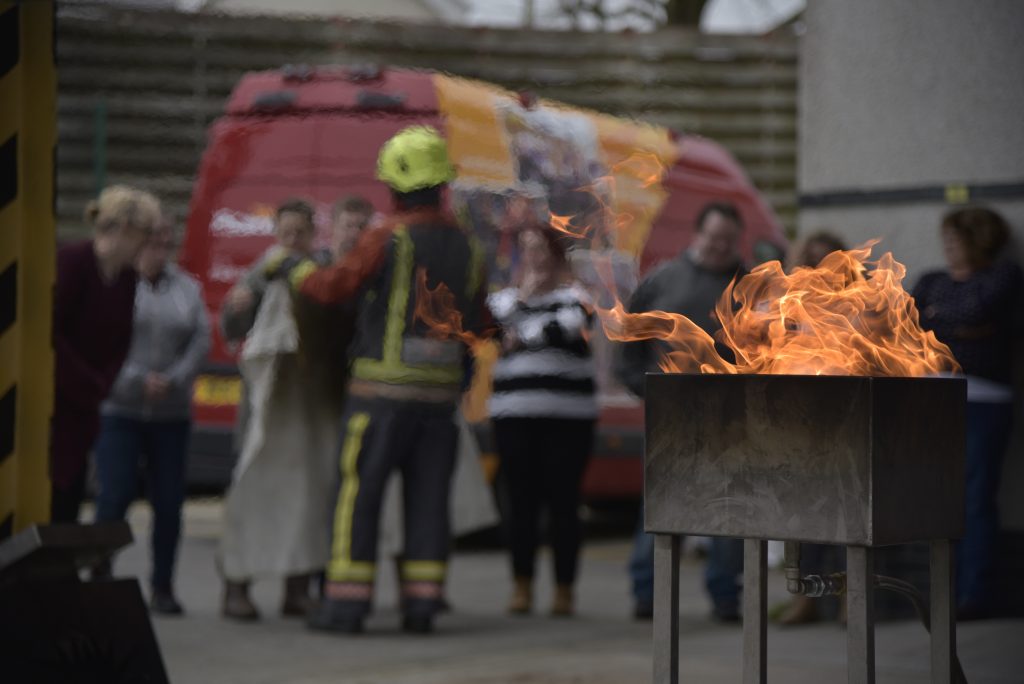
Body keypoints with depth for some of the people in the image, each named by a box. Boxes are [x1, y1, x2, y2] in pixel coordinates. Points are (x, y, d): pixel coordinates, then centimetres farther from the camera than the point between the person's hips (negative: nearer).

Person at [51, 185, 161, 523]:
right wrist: (89, 385, -13)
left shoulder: (127, 279, 6)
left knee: (68, 504, 6)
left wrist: (99, 387, -7)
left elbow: (119, 343, 10)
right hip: (48, 403, -7)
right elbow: (48, 334, -17)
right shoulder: (71, 262, -15)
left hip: (81, 410, 7)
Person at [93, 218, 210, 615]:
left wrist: (173, 380, -11)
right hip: (119, 407, -4)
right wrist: (138, 380, -16)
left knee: (169, 500, 3)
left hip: (172, 412, 4)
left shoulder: (187, 288, 10)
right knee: (115, 495, -9)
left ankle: (162, 587, 13)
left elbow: (201, 340, 3)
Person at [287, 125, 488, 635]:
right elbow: (474, 328, 15)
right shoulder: (466, 248, 9)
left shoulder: (387, 239, -10)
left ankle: (346, 602, -1)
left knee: (360, 491, 0)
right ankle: (420, 604, 7)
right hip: (441, 391, 5)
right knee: (428, 498, 8)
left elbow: (335, 287, -10)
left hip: (384, 387, -5)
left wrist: (295, 269, 7)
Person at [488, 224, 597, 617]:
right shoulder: (505, 298, 16)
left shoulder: (575, 297, 7)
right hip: (514, 413, 2)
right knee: (521, 501, 1)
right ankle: (522, 587, 7)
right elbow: (492, 329, -3)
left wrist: (521, 337, -4)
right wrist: (523, 295, -4)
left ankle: (564, 589, 3)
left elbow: (566, 327, -13)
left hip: (567, 415, -2)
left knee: (563, 502, -3)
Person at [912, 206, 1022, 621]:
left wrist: (937, 318, 2)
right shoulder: (932, 283, 19)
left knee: (977, 498, -7)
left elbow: (980, 308, -12)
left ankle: (976, 594, -6)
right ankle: (949, 590, 4)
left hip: (983, 400, -4)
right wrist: (957, 326, -6)